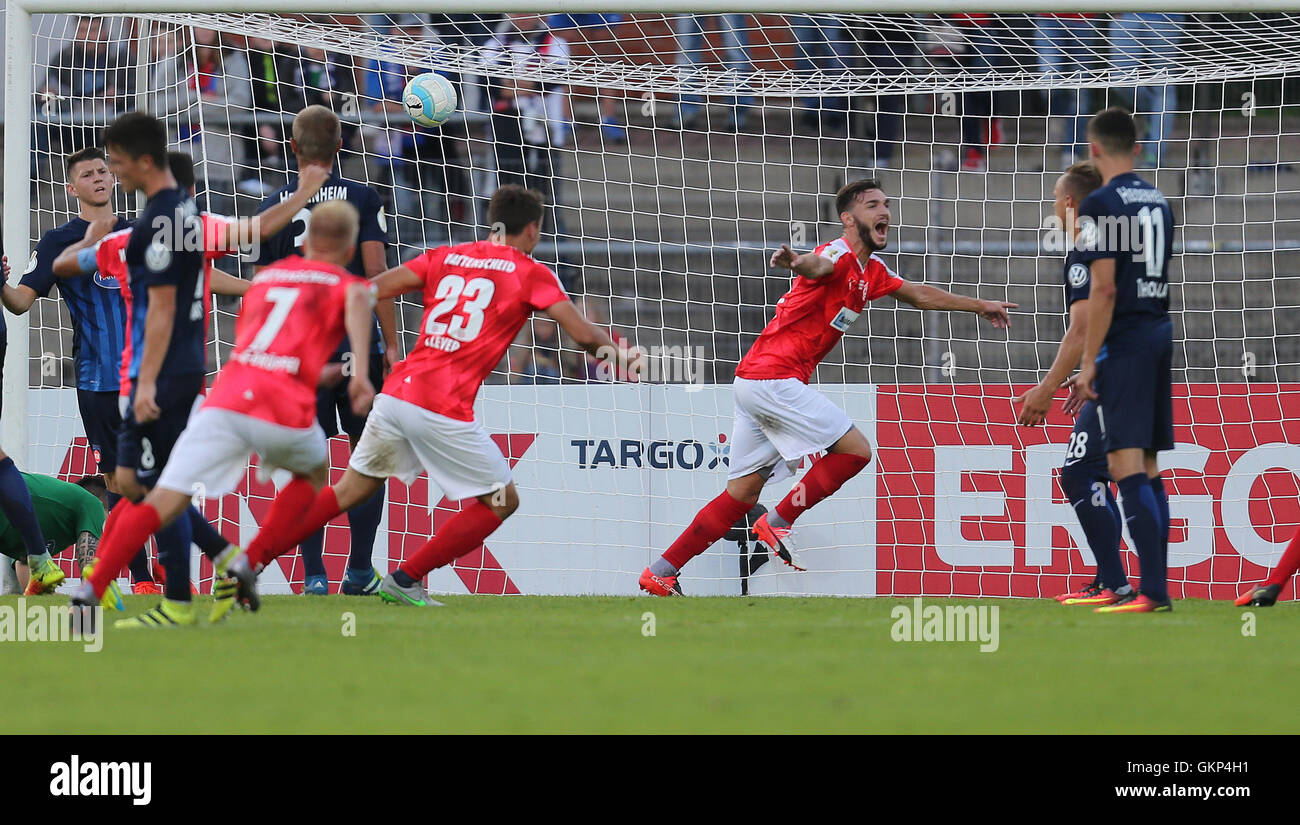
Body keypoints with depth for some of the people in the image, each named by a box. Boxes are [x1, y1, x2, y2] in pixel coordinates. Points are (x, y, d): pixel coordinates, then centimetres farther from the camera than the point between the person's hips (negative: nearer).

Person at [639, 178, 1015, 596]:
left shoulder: (871, 271, 18)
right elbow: (818, 266, -36)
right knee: (856, 450, -8)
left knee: (743, 494, 9)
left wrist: (979, 306, 40)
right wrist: (796, 261, -60)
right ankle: (778, 523, -3)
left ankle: (661, 572, 9)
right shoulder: (840, 255, -12)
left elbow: (919, 295, 33)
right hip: (774, 378, -9)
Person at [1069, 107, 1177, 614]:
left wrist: (1089, 362, -13)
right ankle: (1155, 586, 13)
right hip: (1161, 334, 8)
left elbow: (1104, 290, -16)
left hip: (1125, 343, -8)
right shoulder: (1159, 202, 13)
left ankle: (1152, 590, -20)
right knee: (1148, 467, 13)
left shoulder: (1101, 204, -11)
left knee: (1127, 466, -11)